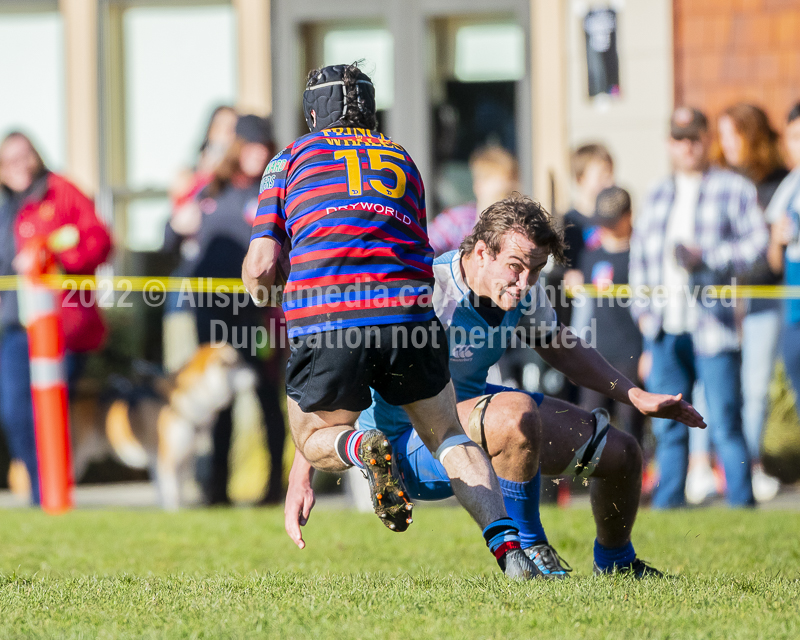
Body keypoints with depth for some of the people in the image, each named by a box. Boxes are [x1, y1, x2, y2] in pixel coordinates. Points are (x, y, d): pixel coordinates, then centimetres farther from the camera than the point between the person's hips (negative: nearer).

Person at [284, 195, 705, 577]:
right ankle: (525, 548, -14)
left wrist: (638, 398, 10)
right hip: (407, 439, -8)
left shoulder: (522, 290, -7)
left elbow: (560, 348, 16)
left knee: (619, 453, 7)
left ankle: (615, 562, 38)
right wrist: (300, 479, -31)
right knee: (517, 413, -37)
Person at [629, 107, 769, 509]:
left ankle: (741, 503, 0)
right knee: (667, 425, 7)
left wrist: (706, 258, -16)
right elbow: (640, 252, 24)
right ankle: (667, 504, 13)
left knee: (725, 423, -6)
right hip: (664, 331, 5)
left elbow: (757, 246, -4)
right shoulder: (659, 196, 19)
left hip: (713, 328, -5)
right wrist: (642, 307, 11)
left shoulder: (734, 189, 3)